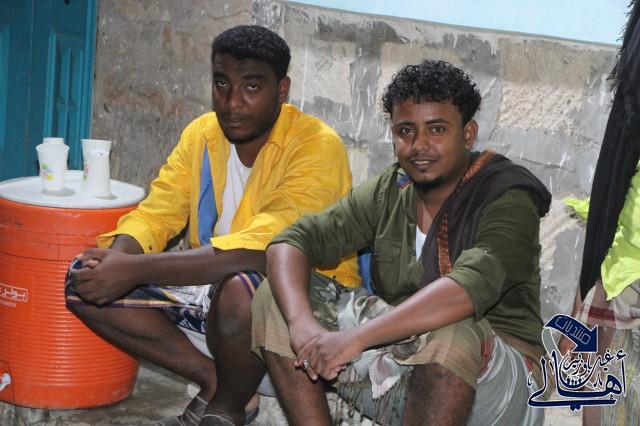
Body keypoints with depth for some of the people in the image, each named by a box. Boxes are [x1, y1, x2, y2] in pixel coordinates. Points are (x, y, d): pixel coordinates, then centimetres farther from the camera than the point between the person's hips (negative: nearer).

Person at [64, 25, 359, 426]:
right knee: (84, 282, -7)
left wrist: (136, 270, -38)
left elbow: (257, 251, -32)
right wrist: (117, 256, -24)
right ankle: (211, 376, -2)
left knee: (238, 289, -40)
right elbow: (154, 215, 1)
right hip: (210, 286, 7)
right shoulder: (202, 133, 3)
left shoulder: (318, 146, -20)